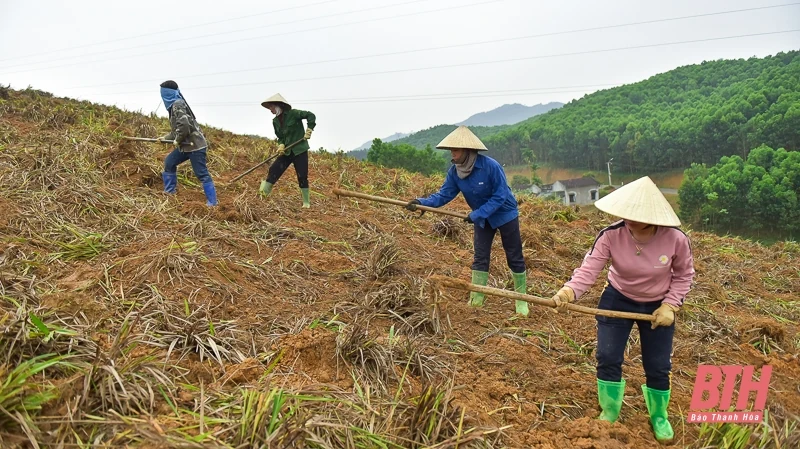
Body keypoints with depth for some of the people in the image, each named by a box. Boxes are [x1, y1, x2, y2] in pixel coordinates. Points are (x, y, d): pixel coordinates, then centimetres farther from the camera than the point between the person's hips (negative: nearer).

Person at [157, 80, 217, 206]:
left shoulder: (177, 105, -15)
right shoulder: (175, 104, 16)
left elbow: (184, 125, -28)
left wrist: (178, 140, -14)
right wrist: (166, 138, 26)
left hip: (194, 145, -11)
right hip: (186, 144, 11)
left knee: (202, 174, -8)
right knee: (169, 162, 19)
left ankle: (212, 203, -4)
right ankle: (169, 192, 29)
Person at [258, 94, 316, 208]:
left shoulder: (293, 113, -11)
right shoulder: (275, 121, 8)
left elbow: (311, 116, -13)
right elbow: (280, 137, 15)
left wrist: (309, 130, -18)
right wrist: (281, 145, -6)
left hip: (300, 150, -6)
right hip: (286, 152, 6)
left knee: (302, 176, -4)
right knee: (274, 170, -7)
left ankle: (306, 203, 8)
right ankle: (262, 193, -5)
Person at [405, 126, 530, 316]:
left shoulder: (491, 166, -30)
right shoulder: (454, 171, -13)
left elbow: (500, 196, -26)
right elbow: (444, 194, -12)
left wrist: (477, 214, -31)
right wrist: (422, 202, -29)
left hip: (505, 214, -5)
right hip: (482, 218, 5)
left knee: (515, 258, 4)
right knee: (480, 257, 4)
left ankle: (521, 300, 16)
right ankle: (476, 299, 11)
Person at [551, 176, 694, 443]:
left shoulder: (675, 239, -26)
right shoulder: (611, 236, -28)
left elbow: (684, 274, -7)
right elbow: (589, 269, -34)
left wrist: (670, 305, -15)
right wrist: (569, 291, -53)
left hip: (657, 307, 0)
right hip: (617, 300, 0)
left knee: (658, 367, 9)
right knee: (608, 359, 1)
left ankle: (659, 417, 39)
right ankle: (609, 414, 28)